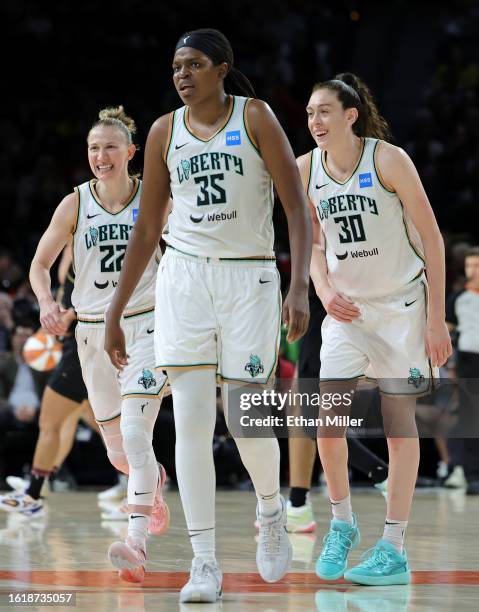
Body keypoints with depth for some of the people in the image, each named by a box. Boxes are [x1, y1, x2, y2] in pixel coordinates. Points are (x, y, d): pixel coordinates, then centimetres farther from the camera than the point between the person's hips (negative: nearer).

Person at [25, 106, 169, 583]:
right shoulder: (75, 205, -1)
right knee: (117, 447, 13)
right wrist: (47, 303, -15)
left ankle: (136, 542, -28)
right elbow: (40, 263, 5)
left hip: (145, 325, -3)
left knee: (135, 433, -21)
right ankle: (154, 482, 47)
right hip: (93, 330, 3)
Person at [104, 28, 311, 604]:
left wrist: (299, 288, -18)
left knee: (245, 422, -4)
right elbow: (146, 228, 13)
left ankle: (270, 509, 28)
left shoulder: (255, 118, -3)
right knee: (191, 422, -6)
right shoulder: (164, 131, 7)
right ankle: (204, 563, -3)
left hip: (249, 280, -2)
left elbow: (297, 208, -5)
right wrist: (114, 312, 12)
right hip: (184, 277, 3)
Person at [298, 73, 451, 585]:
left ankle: (393, 550, 3)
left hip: (401, 303, -4)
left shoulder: (388, 160, -16)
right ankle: (342, 524, 16)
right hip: (346, 308, 4)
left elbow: (432, 238, -12)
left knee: (398, 420, -1)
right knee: (328, 421, -6)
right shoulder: (306, 170, -4)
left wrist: (436, 318, -14)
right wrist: (324, 290, -9)